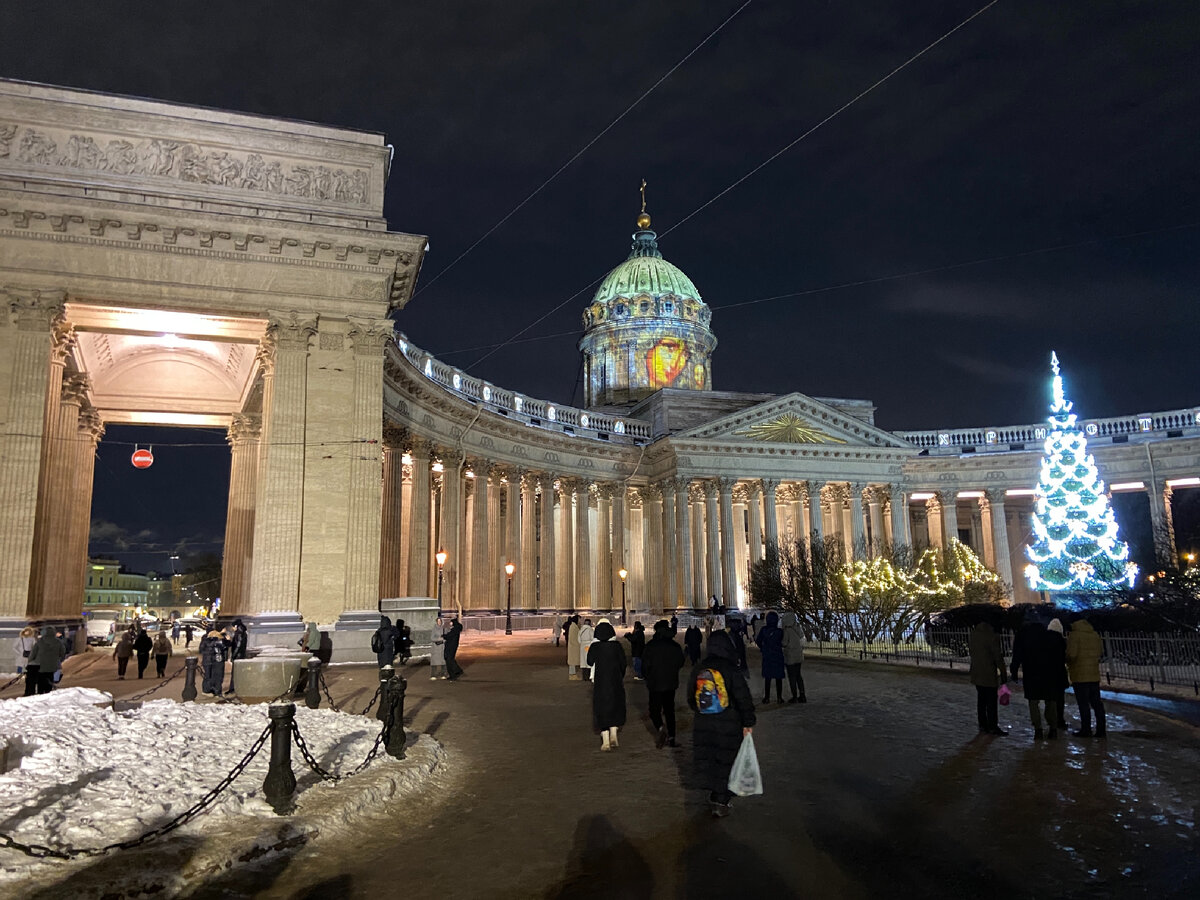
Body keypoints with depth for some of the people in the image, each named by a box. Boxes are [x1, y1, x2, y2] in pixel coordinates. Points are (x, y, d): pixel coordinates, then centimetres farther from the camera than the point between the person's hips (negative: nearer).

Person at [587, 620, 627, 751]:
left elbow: (590, 663, 3)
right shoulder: (616, 646, -7)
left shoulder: (594, 646, -8)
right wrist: (621, 678, 14)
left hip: (599, 682, 0)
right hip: (615, 681, 0)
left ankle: (605, 741, 6)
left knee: (601, 710, 8)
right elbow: (623, 663, 0)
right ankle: (613, 735, 6)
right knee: (615, 707, 17)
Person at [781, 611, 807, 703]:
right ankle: (802, 696, 19)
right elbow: (802, 643, 8)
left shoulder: (787, 631, -19)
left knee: (792, 677, 3)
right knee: (799, 676, 17)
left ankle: (794, 697, 7)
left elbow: (784, 643, -15)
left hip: (790, 658, -7)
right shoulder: (799, 629, 1)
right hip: (799, 656, 7)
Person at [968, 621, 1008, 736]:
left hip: (976, 673, 7)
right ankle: (993, 727, 7)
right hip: (989, 674, -7)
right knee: (992, 701, 1)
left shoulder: (973, 634, 5)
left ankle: (983, 726, 18)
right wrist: (1003, 674, -8)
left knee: (981, 700, 13)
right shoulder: (992, 636, -17)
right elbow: (998, 657, -15)